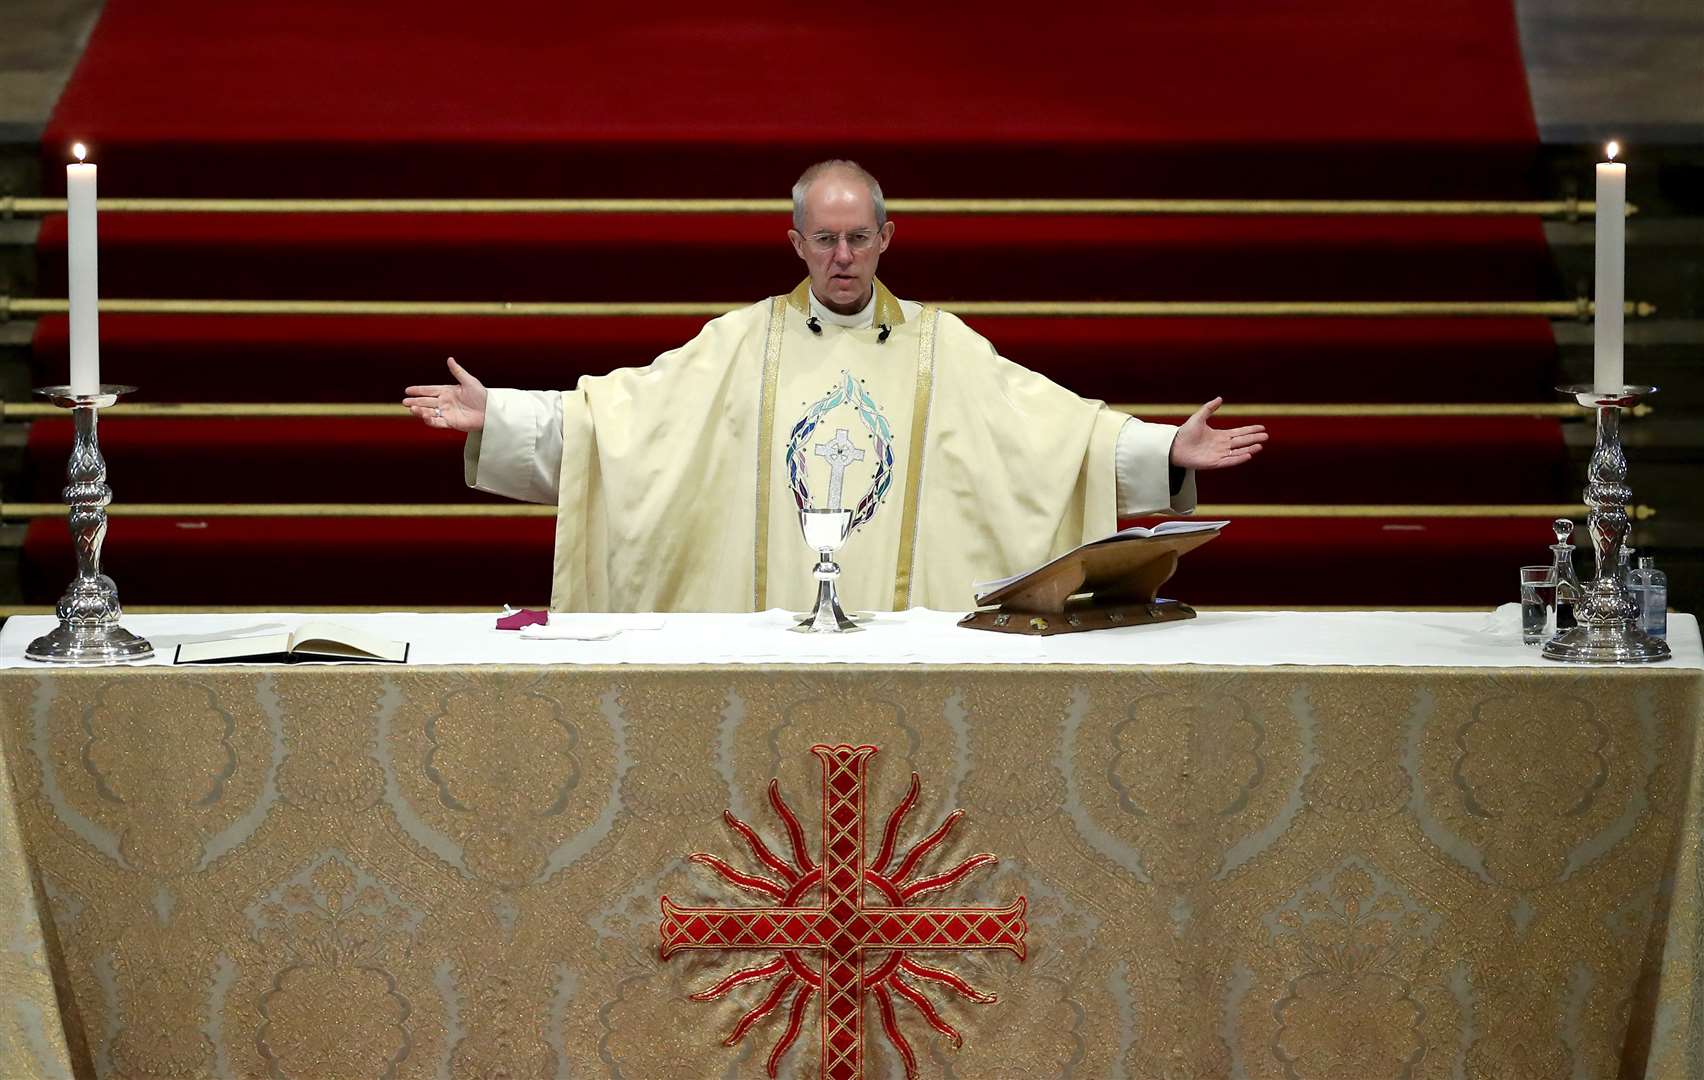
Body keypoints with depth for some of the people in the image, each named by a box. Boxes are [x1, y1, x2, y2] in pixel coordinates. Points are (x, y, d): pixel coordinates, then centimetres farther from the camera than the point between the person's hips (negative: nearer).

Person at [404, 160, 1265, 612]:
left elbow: (1058, 423, 0)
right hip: (762, 632, 0)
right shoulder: (740, 343, 6)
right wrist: (491, 416, -9)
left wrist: (1167, 452, -12)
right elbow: (617, 412, 1)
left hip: (905, 637, 0)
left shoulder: (943, 347, 7)